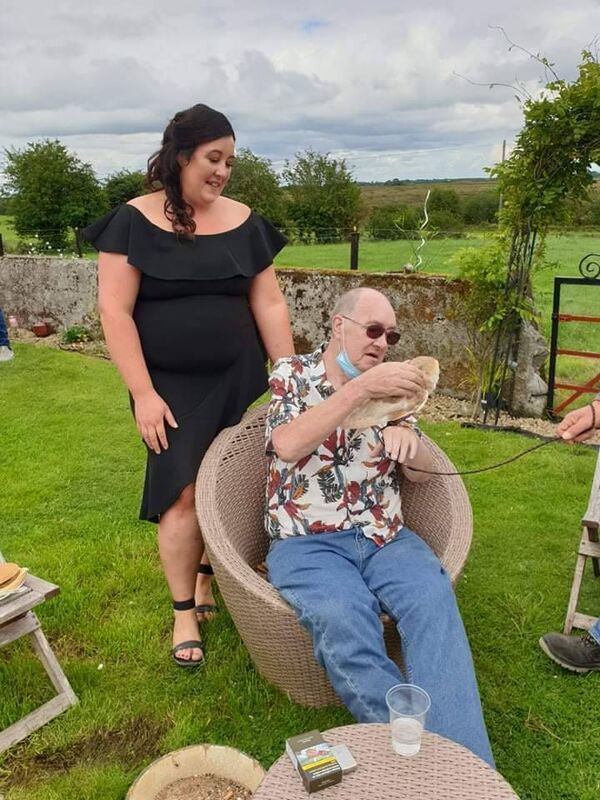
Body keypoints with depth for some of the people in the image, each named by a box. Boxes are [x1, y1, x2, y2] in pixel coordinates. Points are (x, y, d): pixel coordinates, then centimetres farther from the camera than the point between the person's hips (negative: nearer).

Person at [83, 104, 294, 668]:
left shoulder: (243, 222, 4)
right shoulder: (134, 221, -5)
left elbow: (268, 304, 4)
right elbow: (114, 309, -10)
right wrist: (144, 393, -14)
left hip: (238, 382, 3)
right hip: (169, 386, -3)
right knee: (184, 493, -7)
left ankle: (208, 579, 31)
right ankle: (183, 613, 13)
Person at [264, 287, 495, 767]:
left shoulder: (386, 386, 17)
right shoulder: (292, 374, 6)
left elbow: (421, 473, 16)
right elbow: (287, 445, -14)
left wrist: (408, 439, -8)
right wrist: (360, 388, -21)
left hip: (384, 537, 4)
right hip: (307, 543, -3)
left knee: (435, 598, -28)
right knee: (342, 619, -34)